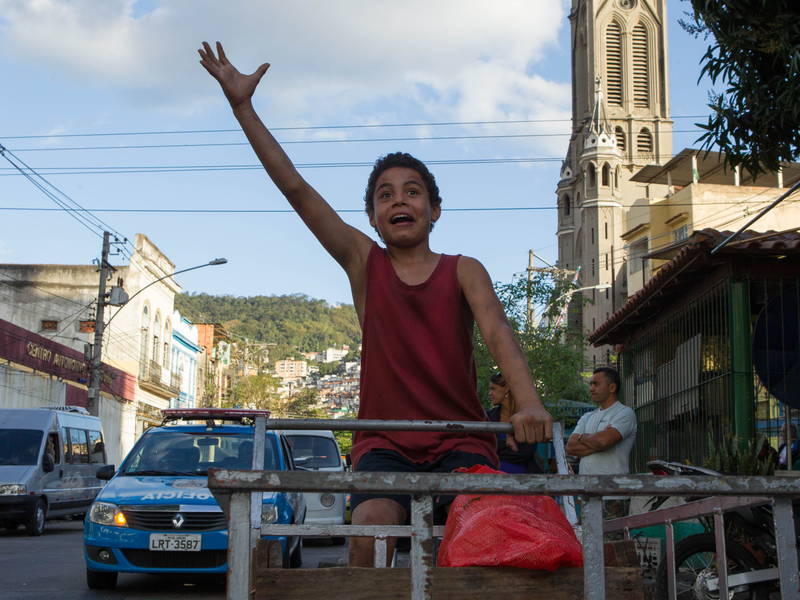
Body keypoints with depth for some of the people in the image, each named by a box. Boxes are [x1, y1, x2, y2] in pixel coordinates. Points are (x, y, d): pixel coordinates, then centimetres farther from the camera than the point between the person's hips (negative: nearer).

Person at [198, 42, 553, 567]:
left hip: (461, 442, 0)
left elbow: (498, 333, -12)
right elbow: (296, 190, 3)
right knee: (371, 525, -28)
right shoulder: (364, 264, 7)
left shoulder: (463, 272, 5)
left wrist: (530, 405, -32)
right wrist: (243, 108, -1)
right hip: (385, 443, 1)